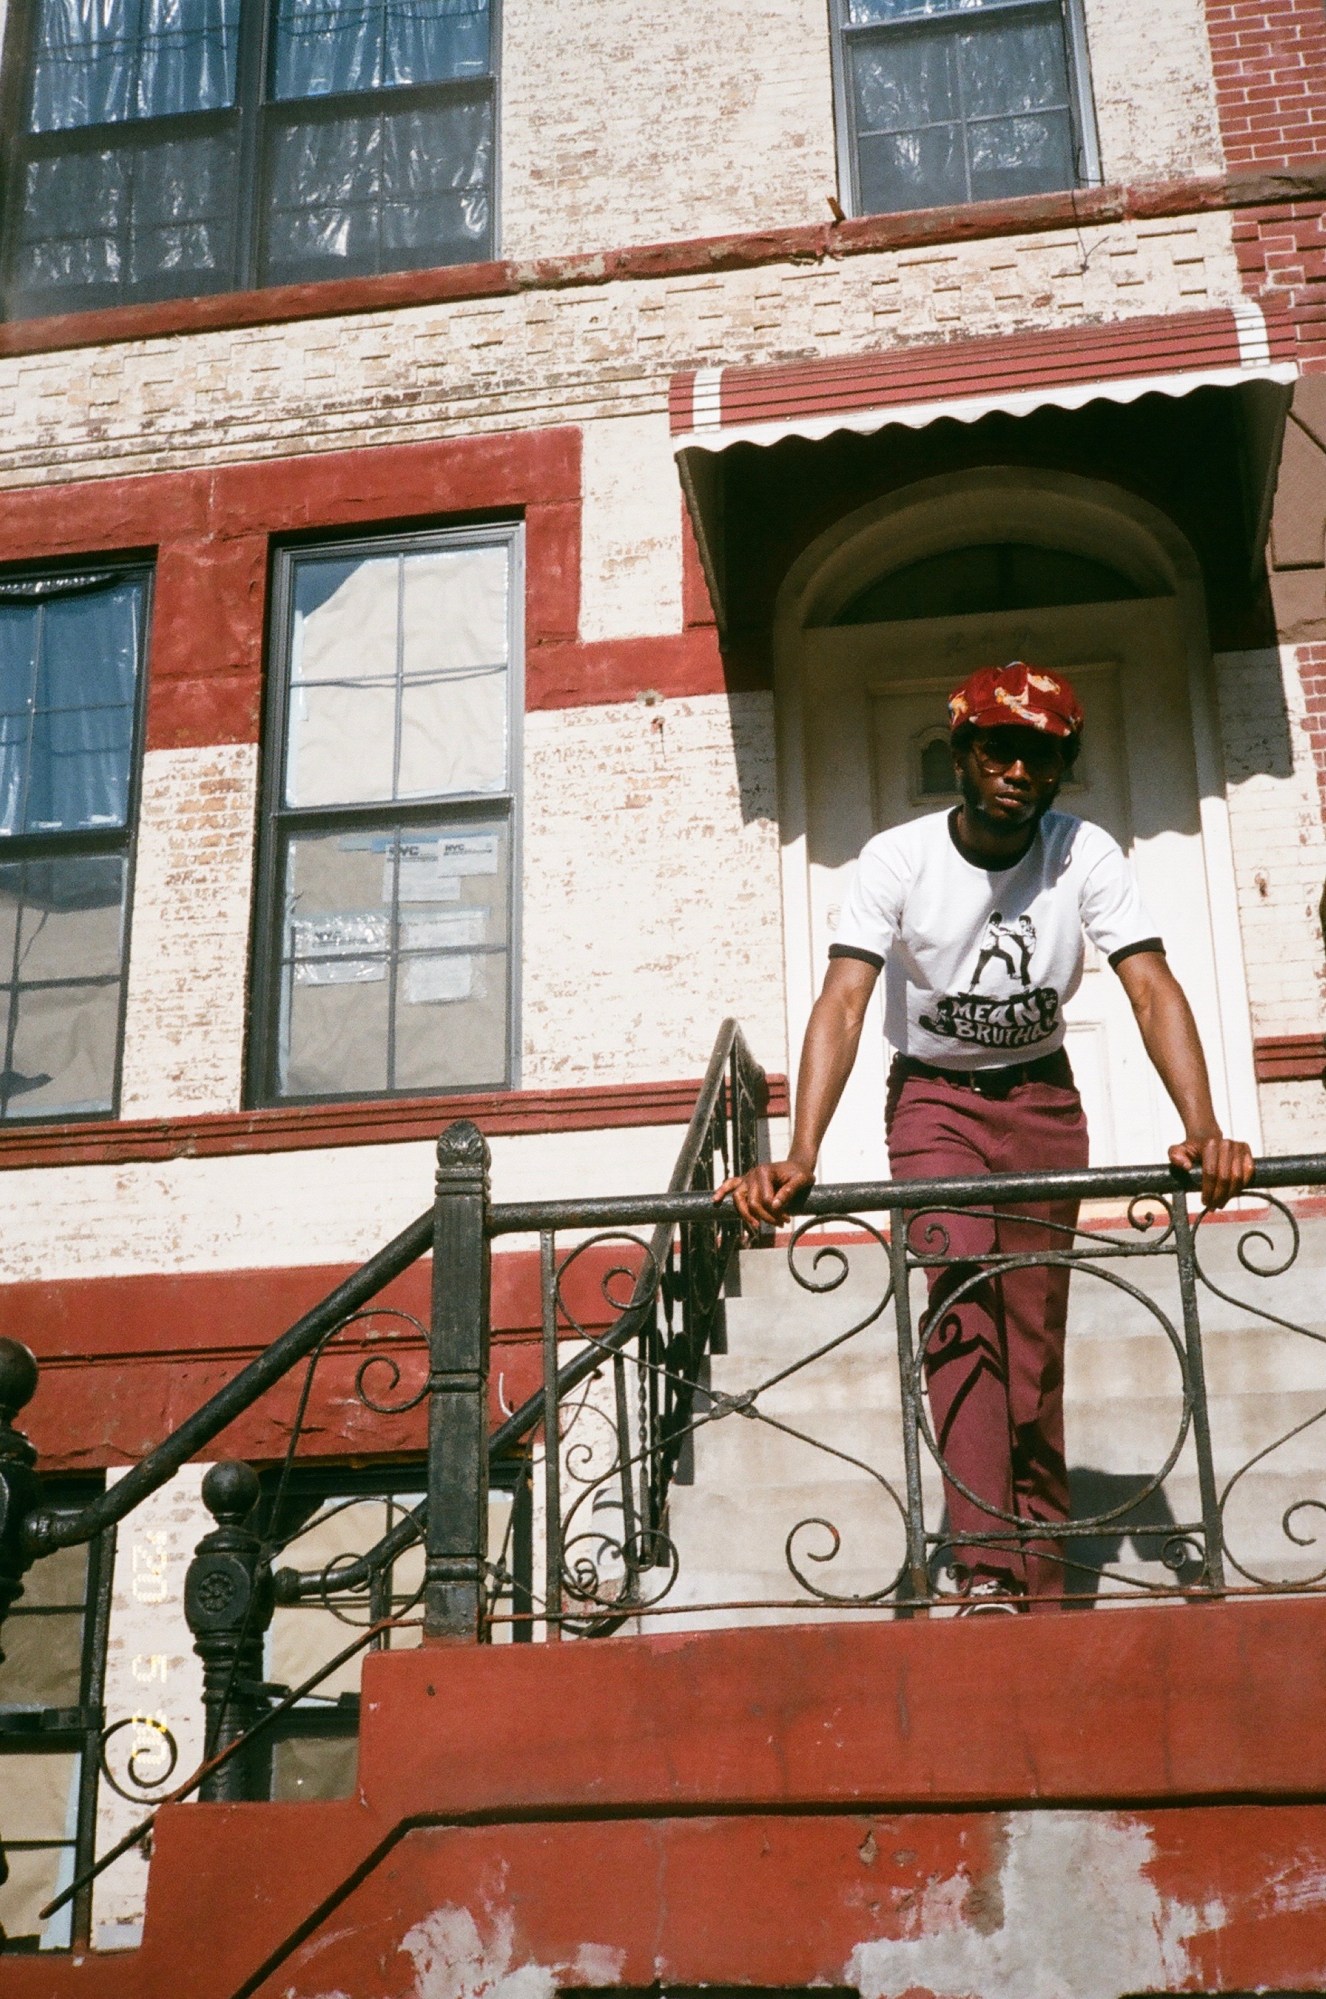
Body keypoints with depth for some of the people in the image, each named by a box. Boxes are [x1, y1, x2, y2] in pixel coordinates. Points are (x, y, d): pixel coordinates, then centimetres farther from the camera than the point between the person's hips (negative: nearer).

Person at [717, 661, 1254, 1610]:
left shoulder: (1086, 854, -15)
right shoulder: (899, 858, -18)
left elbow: (1153, 988, -23)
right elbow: (843, 1003, -27)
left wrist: (1204, 1130, -39)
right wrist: (800, 1156, -40)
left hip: (1042, 1103, 2)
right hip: (934, 1099, -1)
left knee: (1037, 1336, -1)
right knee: (963, 1301, -21)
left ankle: (1043, 1582, 11)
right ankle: (987, 1569, -23)